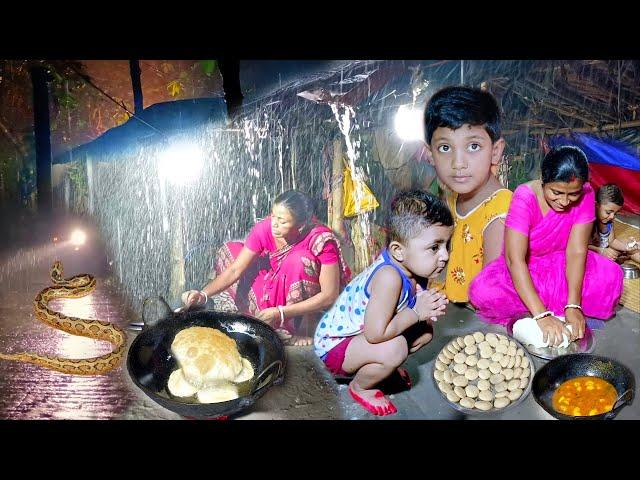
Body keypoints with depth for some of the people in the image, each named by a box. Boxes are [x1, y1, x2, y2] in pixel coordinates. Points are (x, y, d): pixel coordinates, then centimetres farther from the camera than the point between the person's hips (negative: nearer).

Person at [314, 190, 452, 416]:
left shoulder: (412, 267, -8)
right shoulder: (389, 277, -36)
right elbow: (375, 334, -38)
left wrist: (429, 305, -17)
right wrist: (417, 312, -27)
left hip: (359, 334, 9)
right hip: (334, 345, -9)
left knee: (425, 330, 6)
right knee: (395, 348, -32)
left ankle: (382, 367, 21)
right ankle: (359, 387, -3)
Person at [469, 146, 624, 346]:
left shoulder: (585, 195, -18)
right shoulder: (525, 197, -28)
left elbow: (576, 250, -22)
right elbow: (515, 260, -36)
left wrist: (573, 306, -33)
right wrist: (541, 315, -43)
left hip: (560, 266, 3)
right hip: (521, 270, -2)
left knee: (611, 276, -23)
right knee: (482, 292, -32)